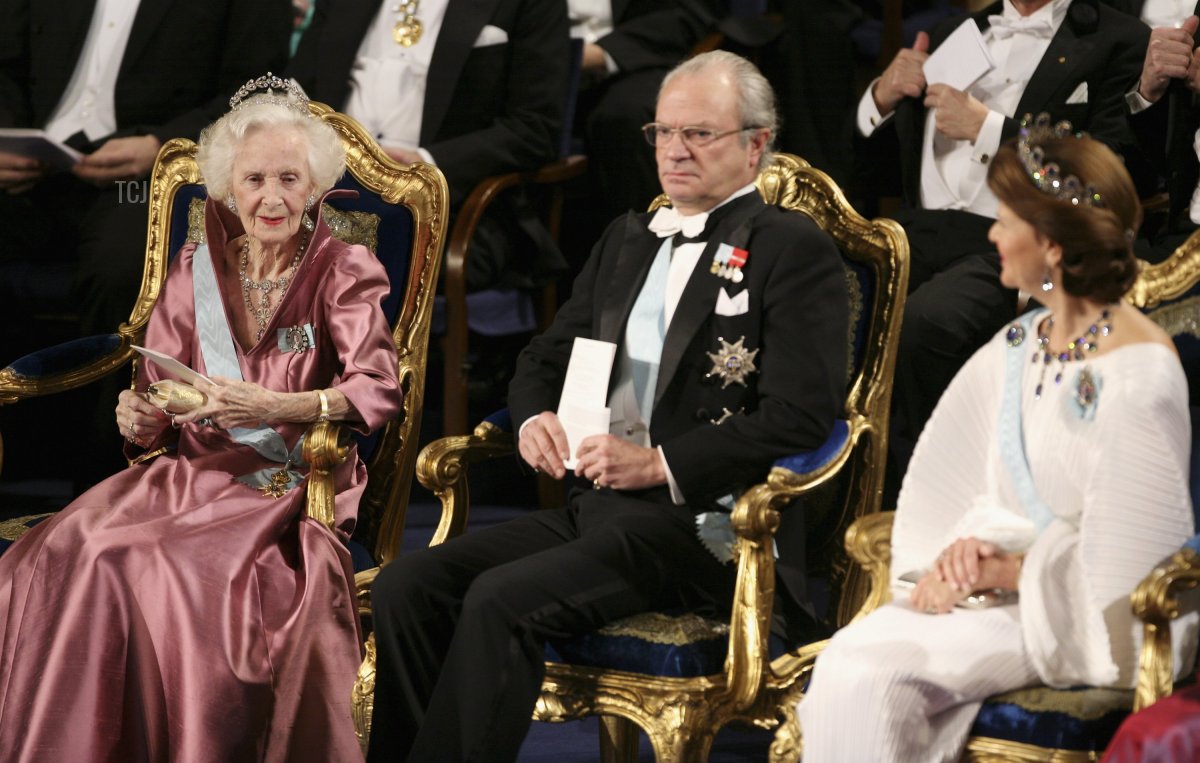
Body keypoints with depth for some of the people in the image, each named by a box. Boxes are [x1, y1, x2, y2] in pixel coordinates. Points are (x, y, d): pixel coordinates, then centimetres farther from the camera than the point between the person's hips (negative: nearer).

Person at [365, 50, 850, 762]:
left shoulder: (795, 250, -3)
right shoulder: (629, 239, 22)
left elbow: (802, 418, -13)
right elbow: (546, 358, 27)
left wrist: (659, 463, -18)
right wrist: (536, 419, 3)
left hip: (703, 523, -8)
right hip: (596, 507, 8)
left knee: (499, 600, -29)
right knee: (406, 586, -13)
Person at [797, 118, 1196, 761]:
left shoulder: (1139, 371, -14)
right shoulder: (1018, 347, 10)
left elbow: (1128, 552, -15)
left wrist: (1005, 572, -15)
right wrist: (968, 547, -7)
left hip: (1078, 616, -7)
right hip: (1001, 581, 7)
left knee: (870, 667, -25)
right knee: (849, 662, -21)